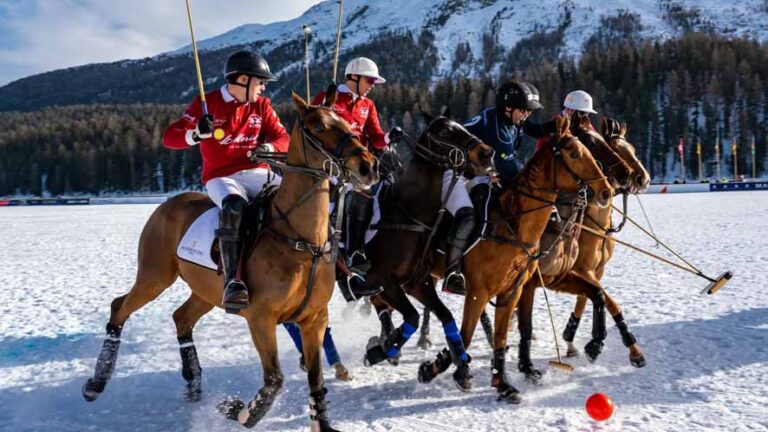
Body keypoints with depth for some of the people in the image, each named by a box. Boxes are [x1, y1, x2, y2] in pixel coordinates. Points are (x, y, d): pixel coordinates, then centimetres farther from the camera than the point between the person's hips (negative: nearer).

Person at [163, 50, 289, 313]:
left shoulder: (262, 106, 11)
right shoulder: (208, 103, -1)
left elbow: (283, 138, 8)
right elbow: (169, 137, -4)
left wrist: (269, 148, -16)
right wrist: (197, 134, -25)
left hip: (257, 174, 5)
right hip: (221, 178, -4)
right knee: (234, 205, -39)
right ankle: (233, 281, -41)